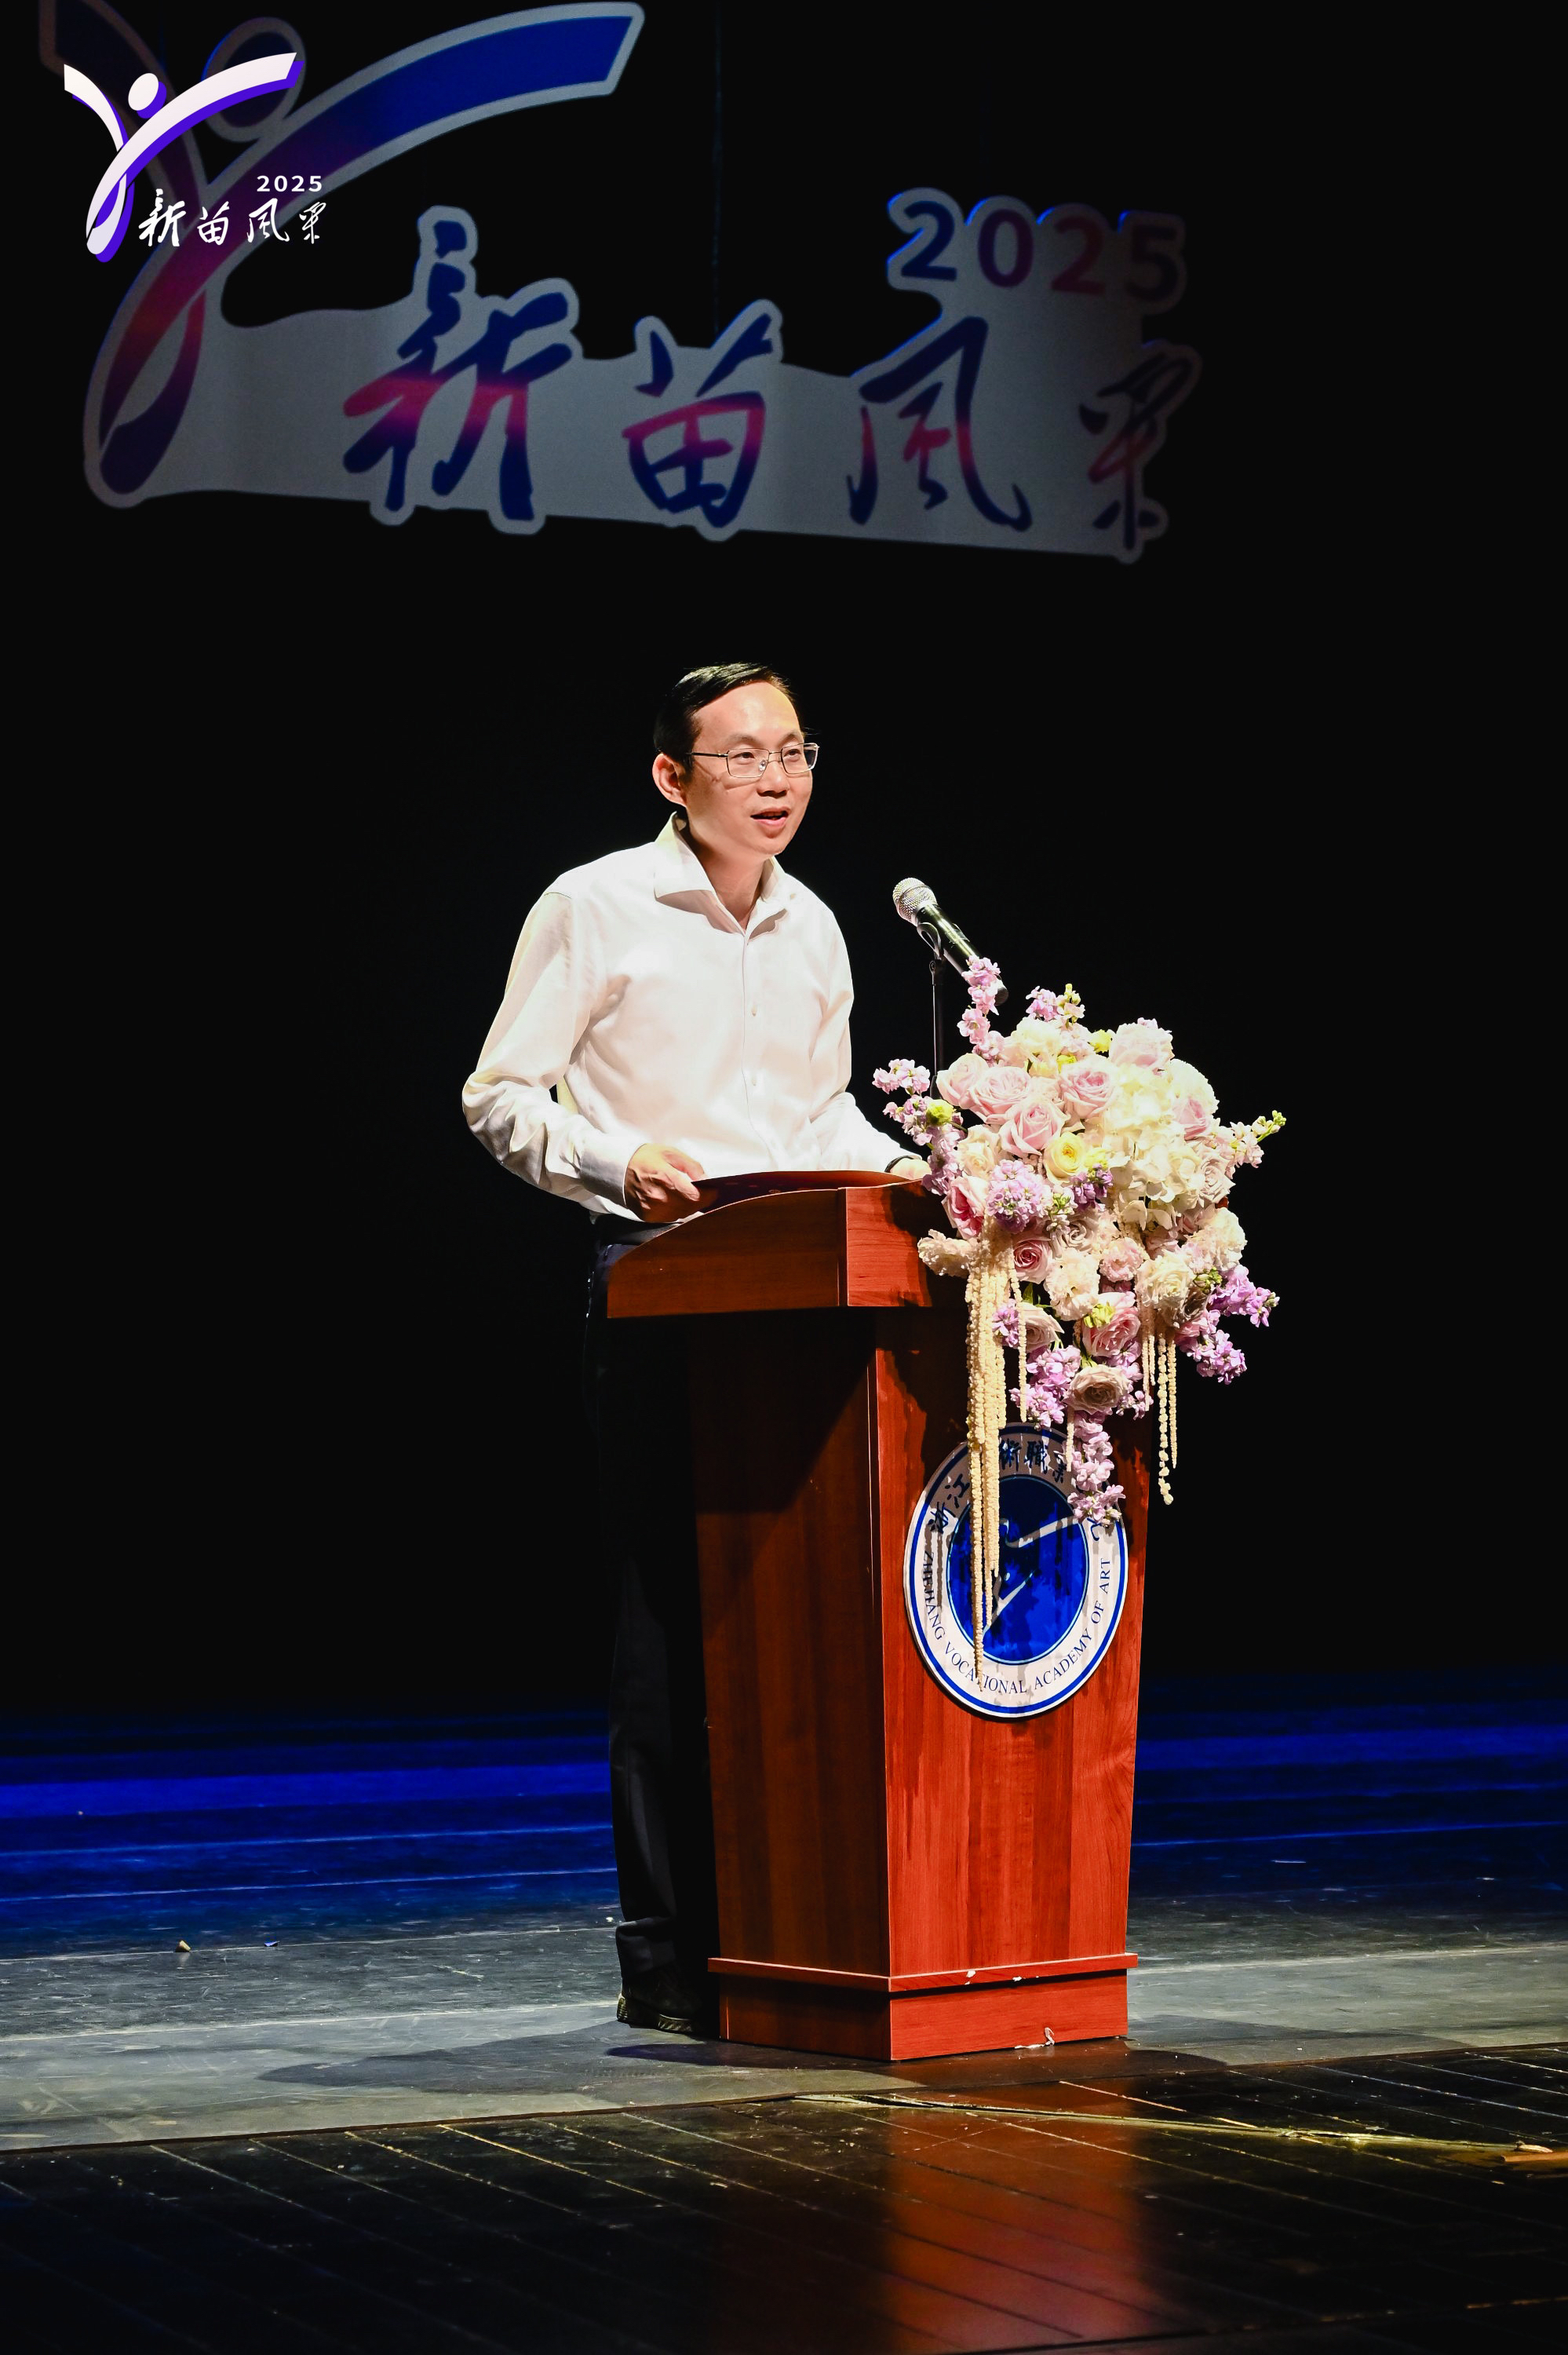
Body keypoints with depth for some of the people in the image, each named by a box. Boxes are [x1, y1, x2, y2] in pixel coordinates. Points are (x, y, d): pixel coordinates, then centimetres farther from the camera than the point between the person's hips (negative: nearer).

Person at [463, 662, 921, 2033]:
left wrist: (890, 1169, 7)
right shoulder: (595, 909, -1)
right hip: (659, 1279, -5)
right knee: (672, 1613, -6)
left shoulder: (811, 928, 17)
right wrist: (621, 1162, -17)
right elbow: (502, 1098, -1)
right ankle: (670, 1954, -2)